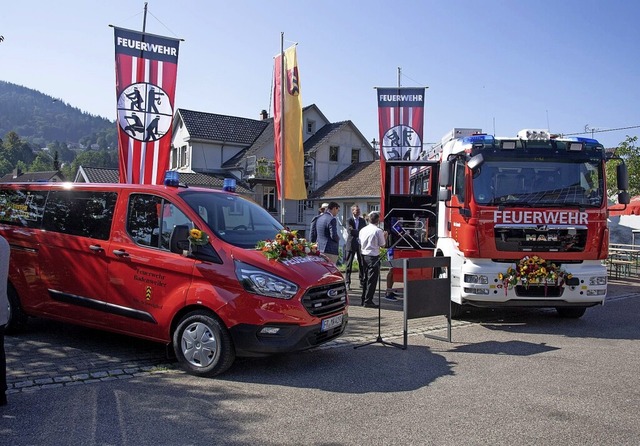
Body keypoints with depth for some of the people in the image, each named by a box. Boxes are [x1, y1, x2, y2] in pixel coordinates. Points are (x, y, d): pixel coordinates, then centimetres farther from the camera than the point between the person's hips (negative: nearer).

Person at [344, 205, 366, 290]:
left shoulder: (362, 220, 11)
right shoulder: (349, 220, -1)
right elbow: (349, 231, -16)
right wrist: (359, 232, -19)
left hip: (360, 244, 3)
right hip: (351, 244, -3)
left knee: (362, 264, 6)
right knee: (349, 264, 0)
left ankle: (362, 281, 16)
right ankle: (347, 283, 5)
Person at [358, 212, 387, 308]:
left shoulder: (363, 230, 7)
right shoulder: (378, 231, -11)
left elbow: (360, 243, 12)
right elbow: (382, 245, -5)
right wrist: (385, 236, 9)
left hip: (364, 255, 7)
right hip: (374, 256, -7)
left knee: (366, 278, 15)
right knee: (372, 279, -1)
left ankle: (363, 300, 20)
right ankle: (368, 301, -2)